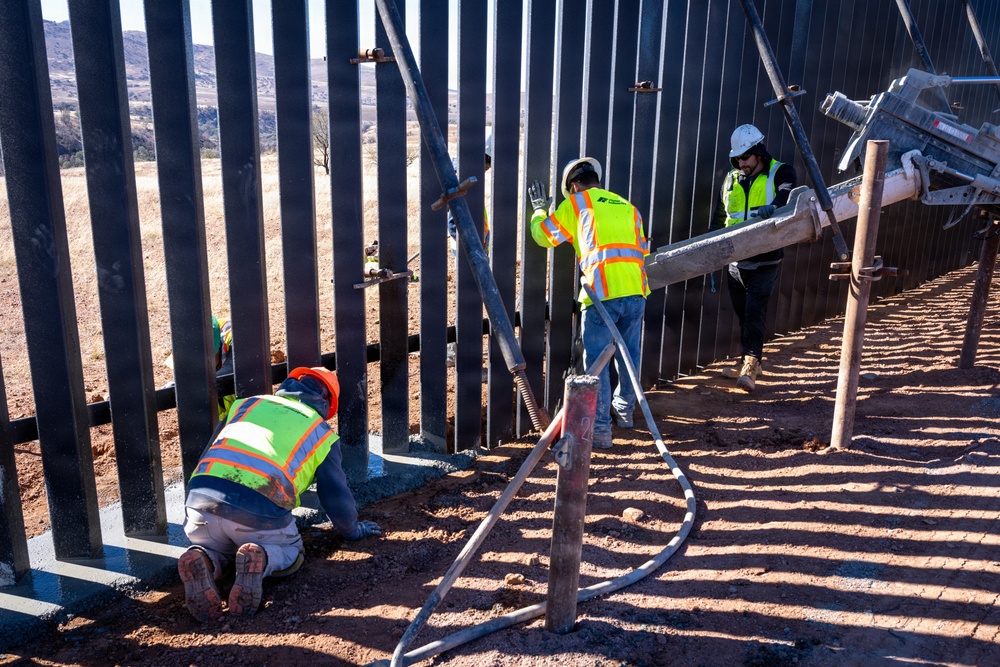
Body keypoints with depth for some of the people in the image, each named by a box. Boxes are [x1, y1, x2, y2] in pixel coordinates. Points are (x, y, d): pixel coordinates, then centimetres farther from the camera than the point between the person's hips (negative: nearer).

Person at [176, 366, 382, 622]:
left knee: (215, 548, 31)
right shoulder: (321, 434, 19)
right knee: (289, 553, 25)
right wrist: (353, 529, 45)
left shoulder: (247, 404, 27)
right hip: (260, 510, -3)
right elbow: (336, 494, 23)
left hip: (201, 495, 3)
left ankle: (200, 561, -5)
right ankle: (259, 559, -10)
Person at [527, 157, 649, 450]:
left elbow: (544, 236, 12)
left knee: (596, 362, 1)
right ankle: (624, 410, 38)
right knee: (628, 355, 21)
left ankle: (600, 429, 2)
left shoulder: (576, 203, 8)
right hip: (636, 293, 6)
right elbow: (642, 250, 23)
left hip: (602, 294, -5)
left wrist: (539, 209, 29)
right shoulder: (628, 207, 23)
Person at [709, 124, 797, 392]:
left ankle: (750, 368, -8)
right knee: (742, 314, 13)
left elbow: (788, 195, -22)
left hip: (765, 261, -5)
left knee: (755, 313, -12)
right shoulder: (731, 180, 12)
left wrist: (774, 206, -44)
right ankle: (748, 361, 26)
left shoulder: (780, 173, -2)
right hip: (736, 260, 5)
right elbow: (719, 216, 18)